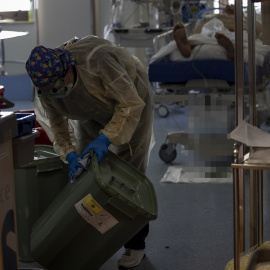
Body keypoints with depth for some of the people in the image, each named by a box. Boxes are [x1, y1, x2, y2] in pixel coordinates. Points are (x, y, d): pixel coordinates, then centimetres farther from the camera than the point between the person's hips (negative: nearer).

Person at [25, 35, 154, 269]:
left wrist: (106, 139, -43)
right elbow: (55, 123, -10)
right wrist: (70, 154, -25)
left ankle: (135, 244, 2)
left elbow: (131, 104, -36)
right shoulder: (45, 84, -24)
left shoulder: (97, 62, -43)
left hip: (129, 101, -5)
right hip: (93, 114, 5)